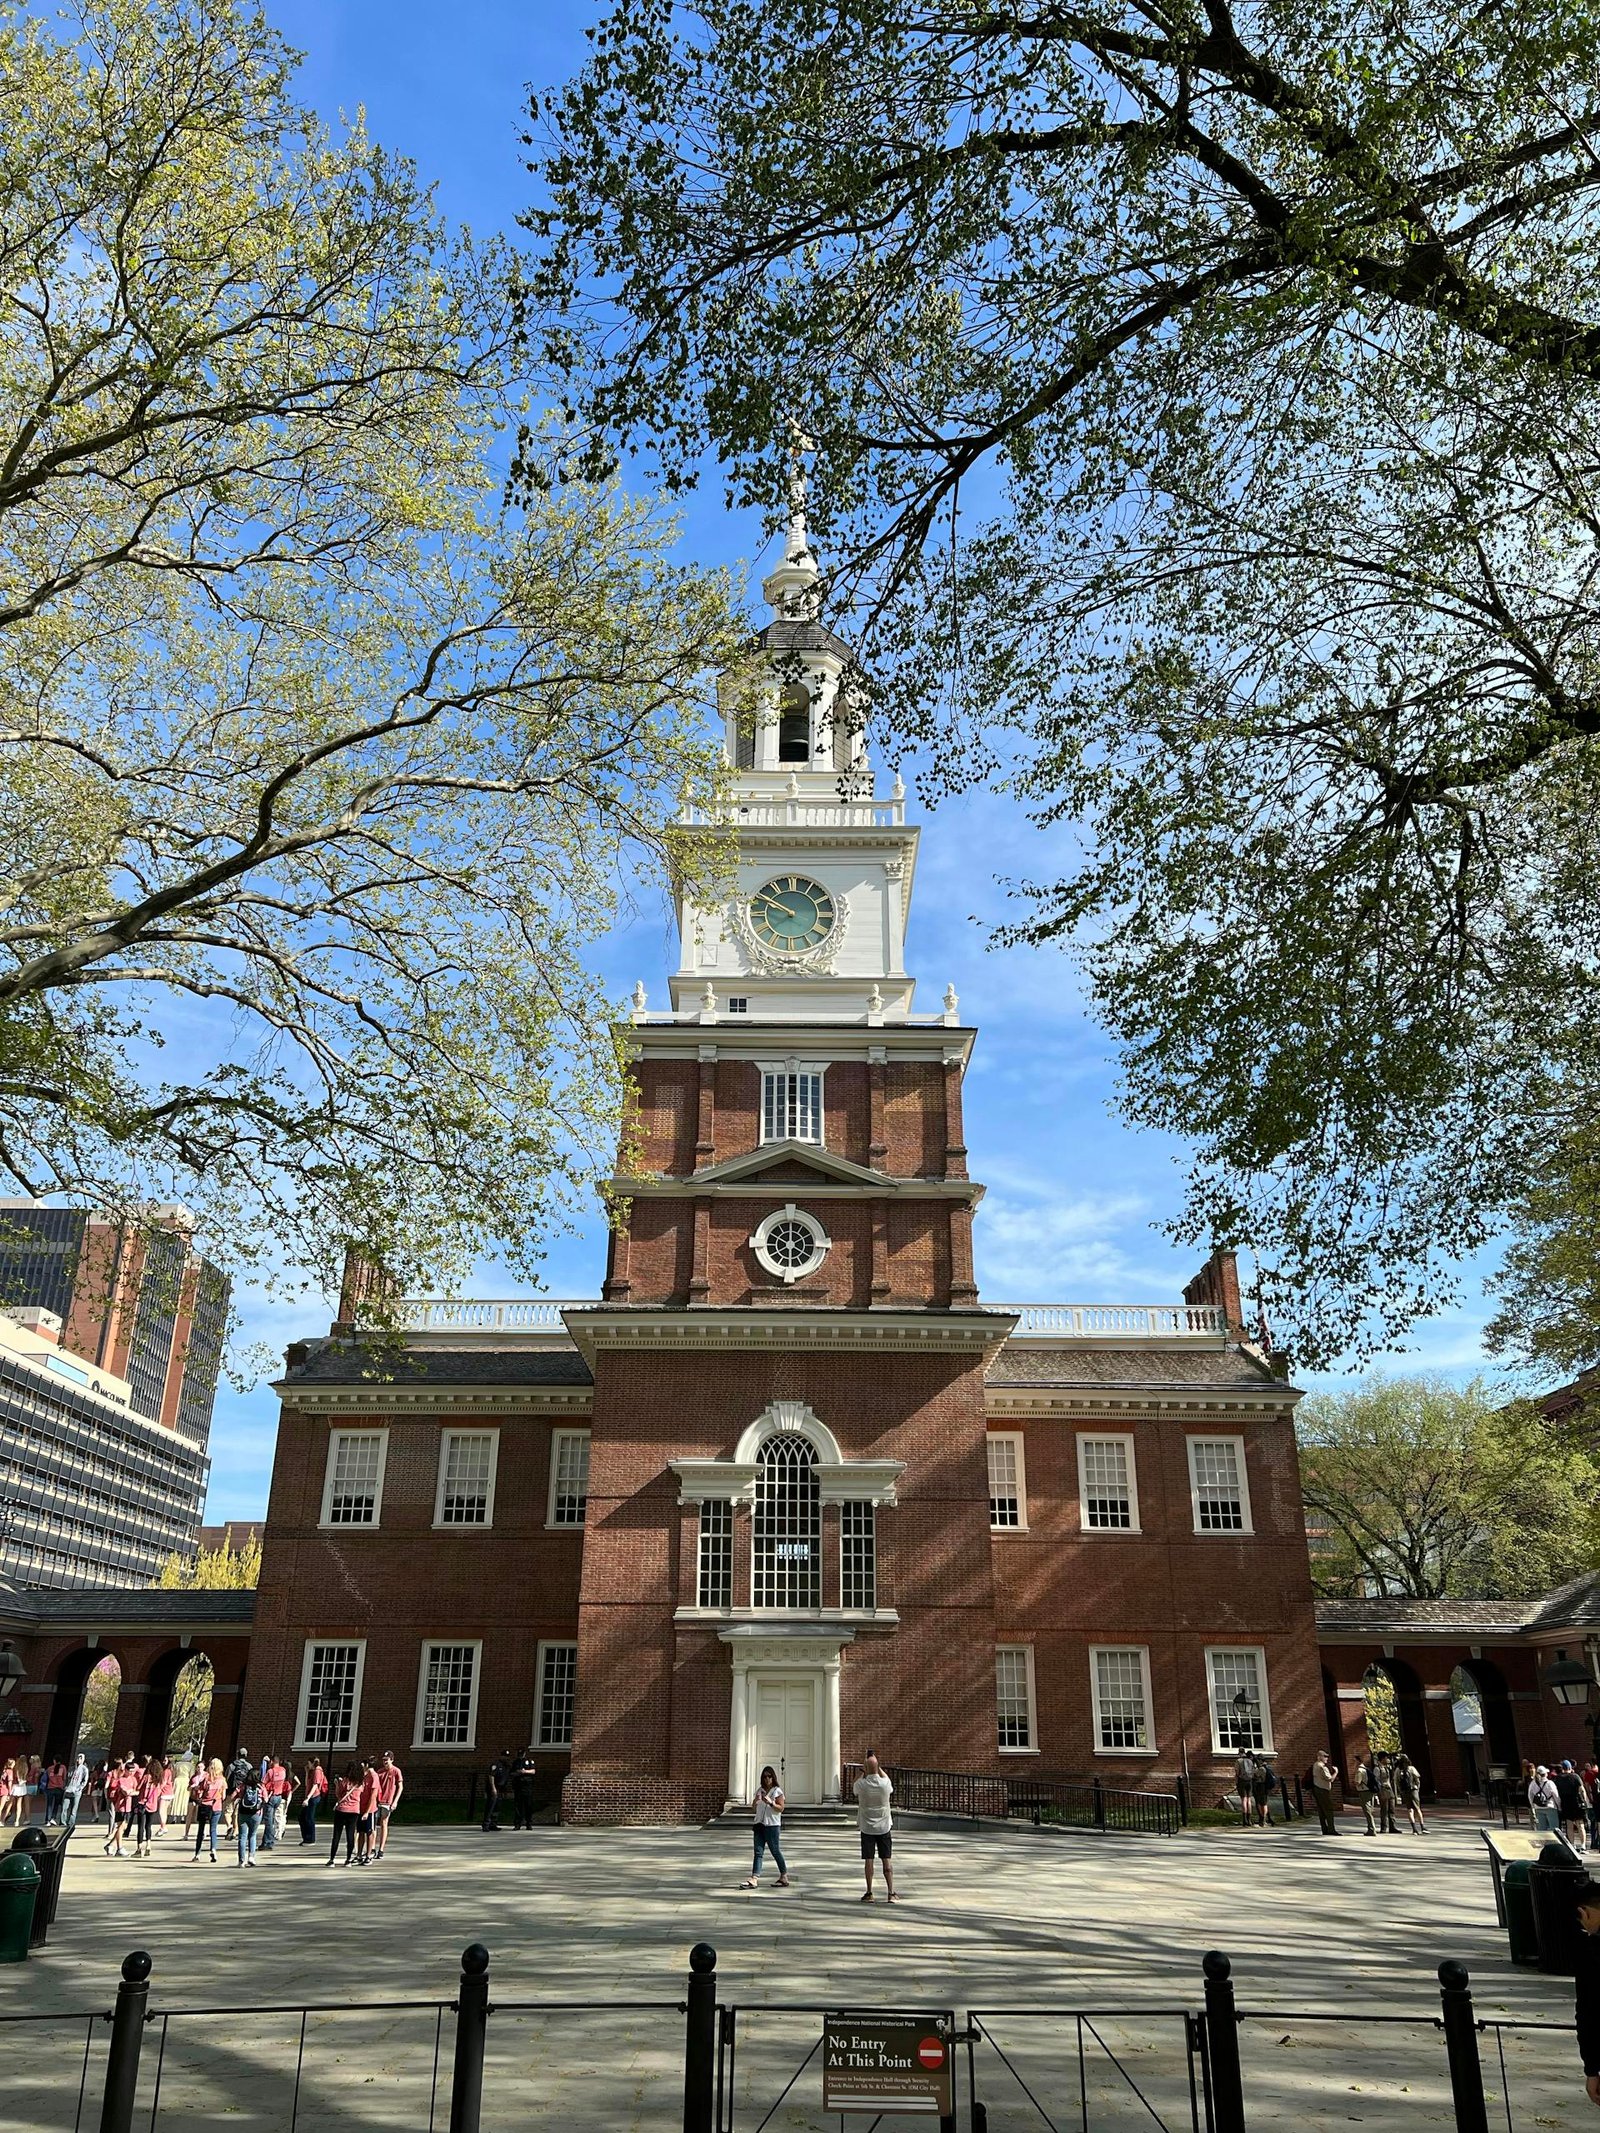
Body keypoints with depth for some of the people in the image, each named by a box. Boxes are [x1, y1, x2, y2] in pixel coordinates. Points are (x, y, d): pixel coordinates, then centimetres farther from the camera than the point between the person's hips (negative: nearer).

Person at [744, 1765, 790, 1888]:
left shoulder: (777, 1791, -2)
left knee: (775, 1851, 3)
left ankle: (784, 1876, 19)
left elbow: (781, 1808, -7)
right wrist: (757, 1800, -4)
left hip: (772, 1825, -5)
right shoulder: (760, 1790, 14)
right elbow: (754, 1808, 17)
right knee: (757, 1852, -4)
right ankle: (755, 1879, -10)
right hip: (759, 1824, 5)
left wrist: (770, 1802, -21)